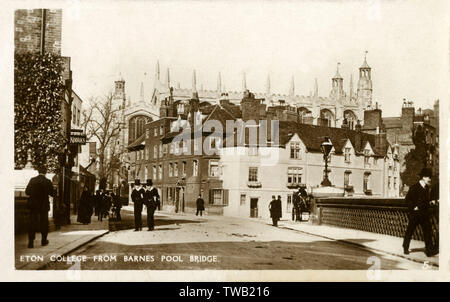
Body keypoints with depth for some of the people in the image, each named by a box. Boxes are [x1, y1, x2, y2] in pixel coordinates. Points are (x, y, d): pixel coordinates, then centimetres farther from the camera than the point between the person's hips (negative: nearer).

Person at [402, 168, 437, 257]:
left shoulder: (427, 188, 10)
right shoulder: (414, 188, -12)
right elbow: (407, 199, -13)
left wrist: (427, 206, 8)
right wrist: (414, 207, -16)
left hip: (424, 214, 6)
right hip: (414, 214, -6)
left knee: (427, 231, -2)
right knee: (409, 231, 6)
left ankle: (429, 250, 0)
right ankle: (405, 248, 22)